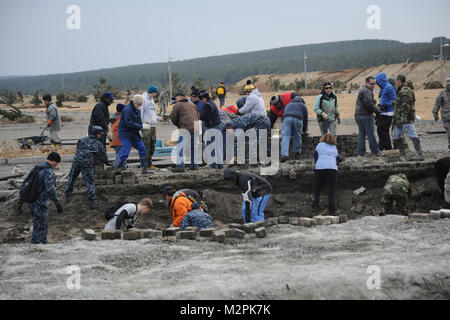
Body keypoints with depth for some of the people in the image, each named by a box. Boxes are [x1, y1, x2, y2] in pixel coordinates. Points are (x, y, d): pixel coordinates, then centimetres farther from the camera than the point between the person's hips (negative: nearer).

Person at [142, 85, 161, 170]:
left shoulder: (151, 100, 20)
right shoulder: (144, 99, -8)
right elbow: (140, 112, -13)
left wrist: (159, 118, 12)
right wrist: (141, 124, -17)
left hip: (153, 125, 9)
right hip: (146, 126, -9)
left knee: (152, 146, 9)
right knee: (146, 146, -8)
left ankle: (150, 164, 15)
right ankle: (145, 164, -6)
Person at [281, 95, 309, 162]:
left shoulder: (288, 104, 41)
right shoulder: (303, 105, 32)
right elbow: (305, 119, 31)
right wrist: (304, 131, 42)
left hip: (286, 118, 1)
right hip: (298, 119, -1)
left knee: (285, 136, -7)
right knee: (297, 137, 14)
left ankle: (284, 154, -21)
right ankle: (297, 153, 21)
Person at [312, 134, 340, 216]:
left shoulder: (320, 145, 20)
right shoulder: (335, 148, 25)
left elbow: (315, 156, 25)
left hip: (319, 167, -1)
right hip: (332, 168, 1)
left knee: (316, 190, 8)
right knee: (331, 191, 1)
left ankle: (315, 209, -2)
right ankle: (332, 212, -5)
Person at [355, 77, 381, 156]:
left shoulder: (362, 90, 20)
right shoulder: (367, 91, -14)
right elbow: (368, 103, -22)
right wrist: (376, 110, -10)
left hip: (358, 115, 10)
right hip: (366, 116, -10)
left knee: (361, 134, 11)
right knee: (371, 134, -2)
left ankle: (361, 152, 11)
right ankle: (375, 151, 3)